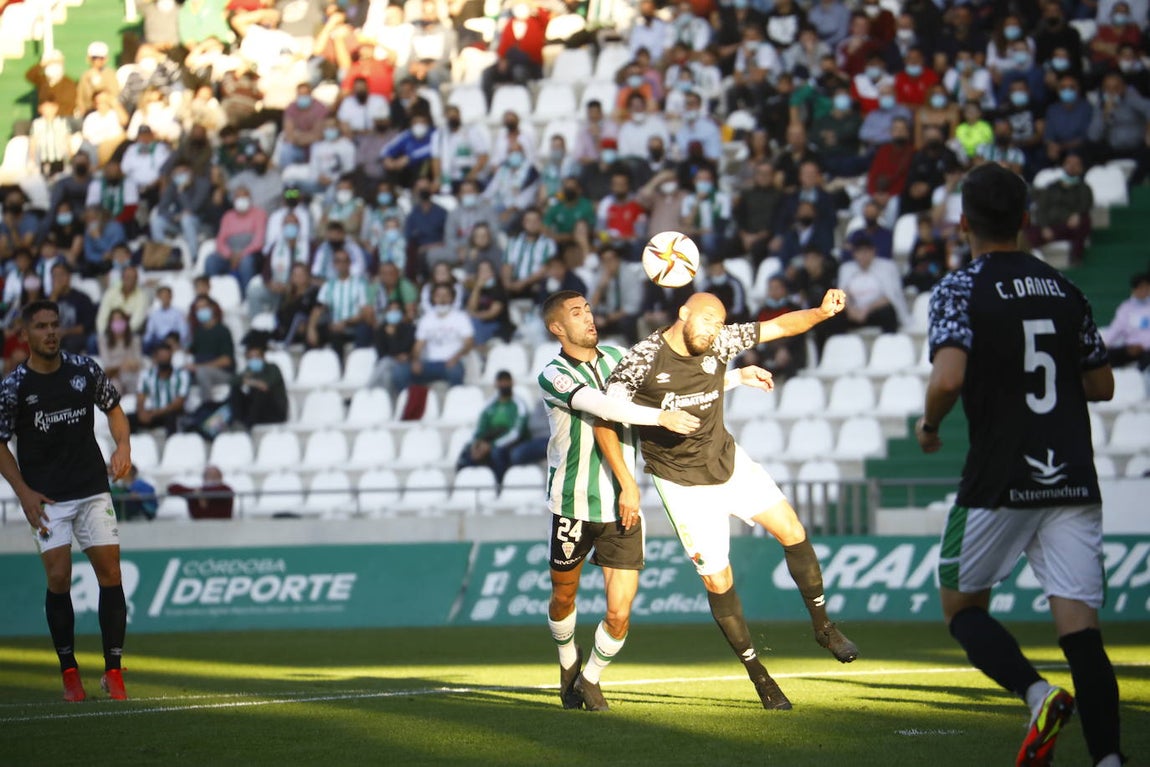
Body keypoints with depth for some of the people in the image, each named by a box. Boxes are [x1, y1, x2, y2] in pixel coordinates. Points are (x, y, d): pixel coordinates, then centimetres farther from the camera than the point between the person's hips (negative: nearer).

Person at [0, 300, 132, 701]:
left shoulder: (85, 370, 1)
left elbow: (113, 408, 17)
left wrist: (123, 446, -2)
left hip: (93, 490, 2)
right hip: (46, 498, -2)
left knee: (110, 573, -4)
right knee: (58, 577, -10)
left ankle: (113, 671, 2)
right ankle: (69, 672, 1)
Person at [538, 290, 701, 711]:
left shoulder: (616, 359, 6)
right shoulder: (553, 376, -11)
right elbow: (601, 406, -28)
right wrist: (661, 417, -35)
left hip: (621, 507, 3)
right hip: (572, 506, -3)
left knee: (618, 615, -5)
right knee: (563, 598, 15)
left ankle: (590, 680, 22)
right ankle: (568, 660, 46)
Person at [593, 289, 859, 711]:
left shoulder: (720, 343, -8)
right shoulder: (643, 360, -20)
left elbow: (780, 326, -7)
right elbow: (603, 420, -15)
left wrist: (822, 311, -27)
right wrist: (627, 484, -17)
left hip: (729, 460, 5)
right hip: (682, 481, -4)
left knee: (792, 532, -2)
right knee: (718, 581, -4)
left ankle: (823, 625, 18)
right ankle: (758, 674, 9)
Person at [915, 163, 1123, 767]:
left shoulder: (960, 290, -5)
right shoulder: (1065, 290, 12)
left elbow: (948, 379, -20)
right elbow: (1102, 385, 18)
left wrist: (929, 426, -1)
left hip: (998, 483, -4)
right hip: (1073, 483, 4)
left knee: (963, 608, 13)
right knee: (1080, 631, -1)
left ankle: (1038, 694, -13)